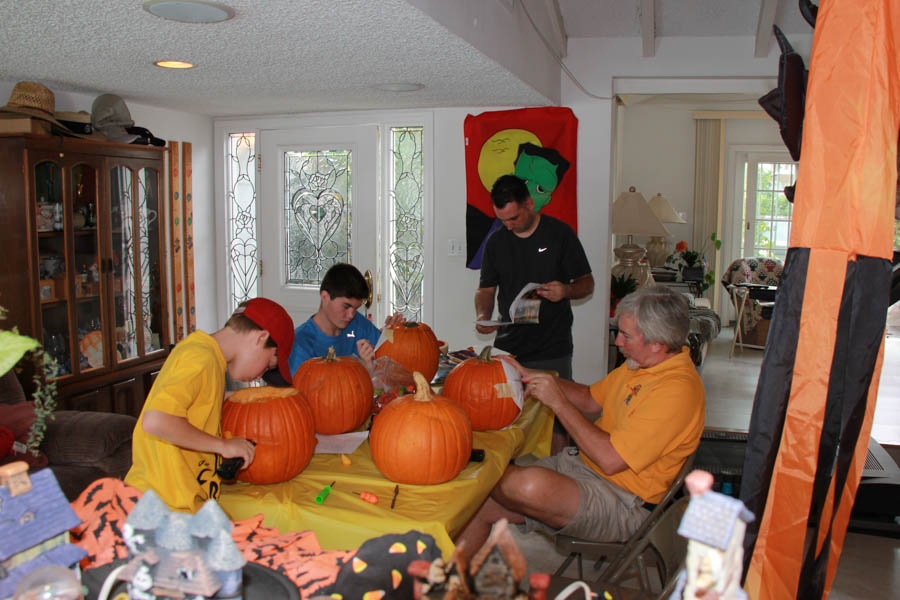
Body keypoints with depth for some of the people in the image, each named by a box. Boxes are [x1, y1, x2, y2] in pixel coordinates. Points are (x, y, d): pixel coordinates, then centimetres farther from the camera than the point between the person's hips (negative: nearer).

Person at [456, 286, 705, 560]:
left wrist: (558, 402, -18)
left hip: (623, 505, -9)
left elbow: (610, 460, -26)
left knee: (529, 485, -34)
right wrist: (532, 376, 5)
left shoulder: (677, 389, -23)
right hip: (577, 464, 9)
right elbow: (590, 399, 19)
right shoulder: (640, 363, 7)